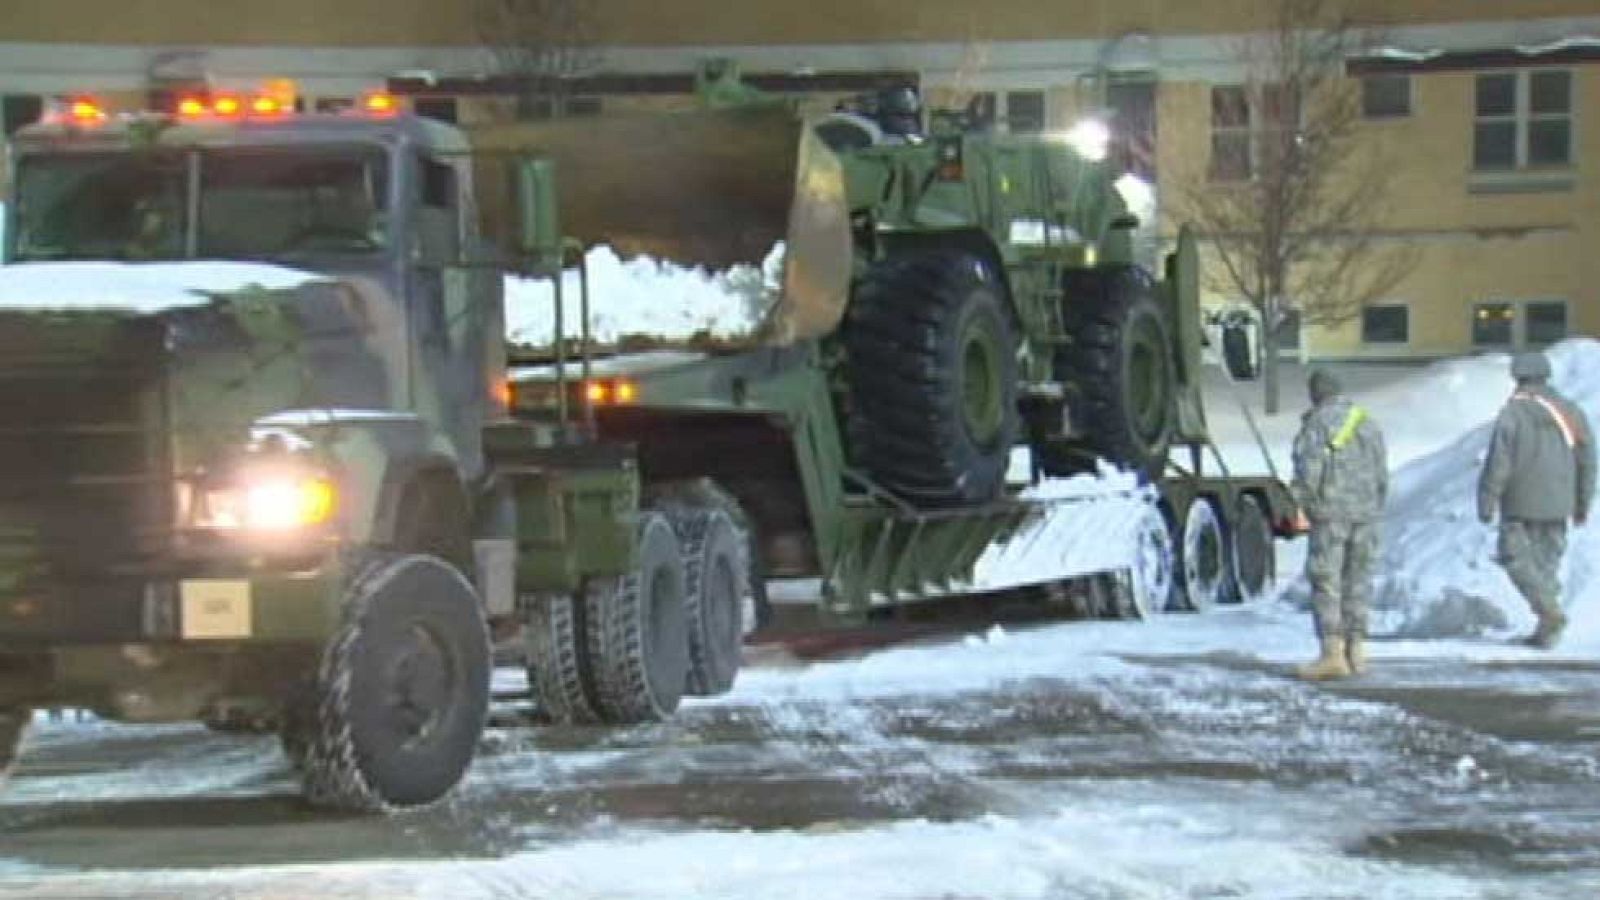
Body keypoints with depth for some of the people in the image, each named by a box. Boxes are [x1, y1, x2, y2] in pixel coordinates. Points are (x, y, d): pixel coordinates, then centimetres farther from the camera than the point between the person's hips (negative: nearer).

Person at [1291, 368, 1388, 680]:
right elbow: (1382, 474, 13)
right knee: (1356, 581, 12)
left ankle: (1333, 653, -13)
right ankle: (1356, 651, 13)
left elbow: (1309, 468, -16)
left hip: (1330, 513, -6)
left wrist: (1304, 502, -3)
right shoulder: (1368, 423, 13)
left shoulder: (1316, 423, -6)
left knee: (1326, 583, -5)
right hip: (1365, 513, 6)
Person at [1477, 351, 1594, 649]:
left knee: (1516, 558, 2)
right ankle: (1546, 629, 8)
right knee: (1548, 561, 11)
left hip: (1522, 504, -5)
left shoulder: (1512, 413, -10)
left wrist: (1487, 503, -6)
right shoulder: (1569, 411, 7)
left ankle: (1550, 612, -16)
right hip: (1557, 503, 5)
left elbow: (1498, 462, -13)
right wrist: (1582, 504, 18)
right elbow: (1586, 461, 10)